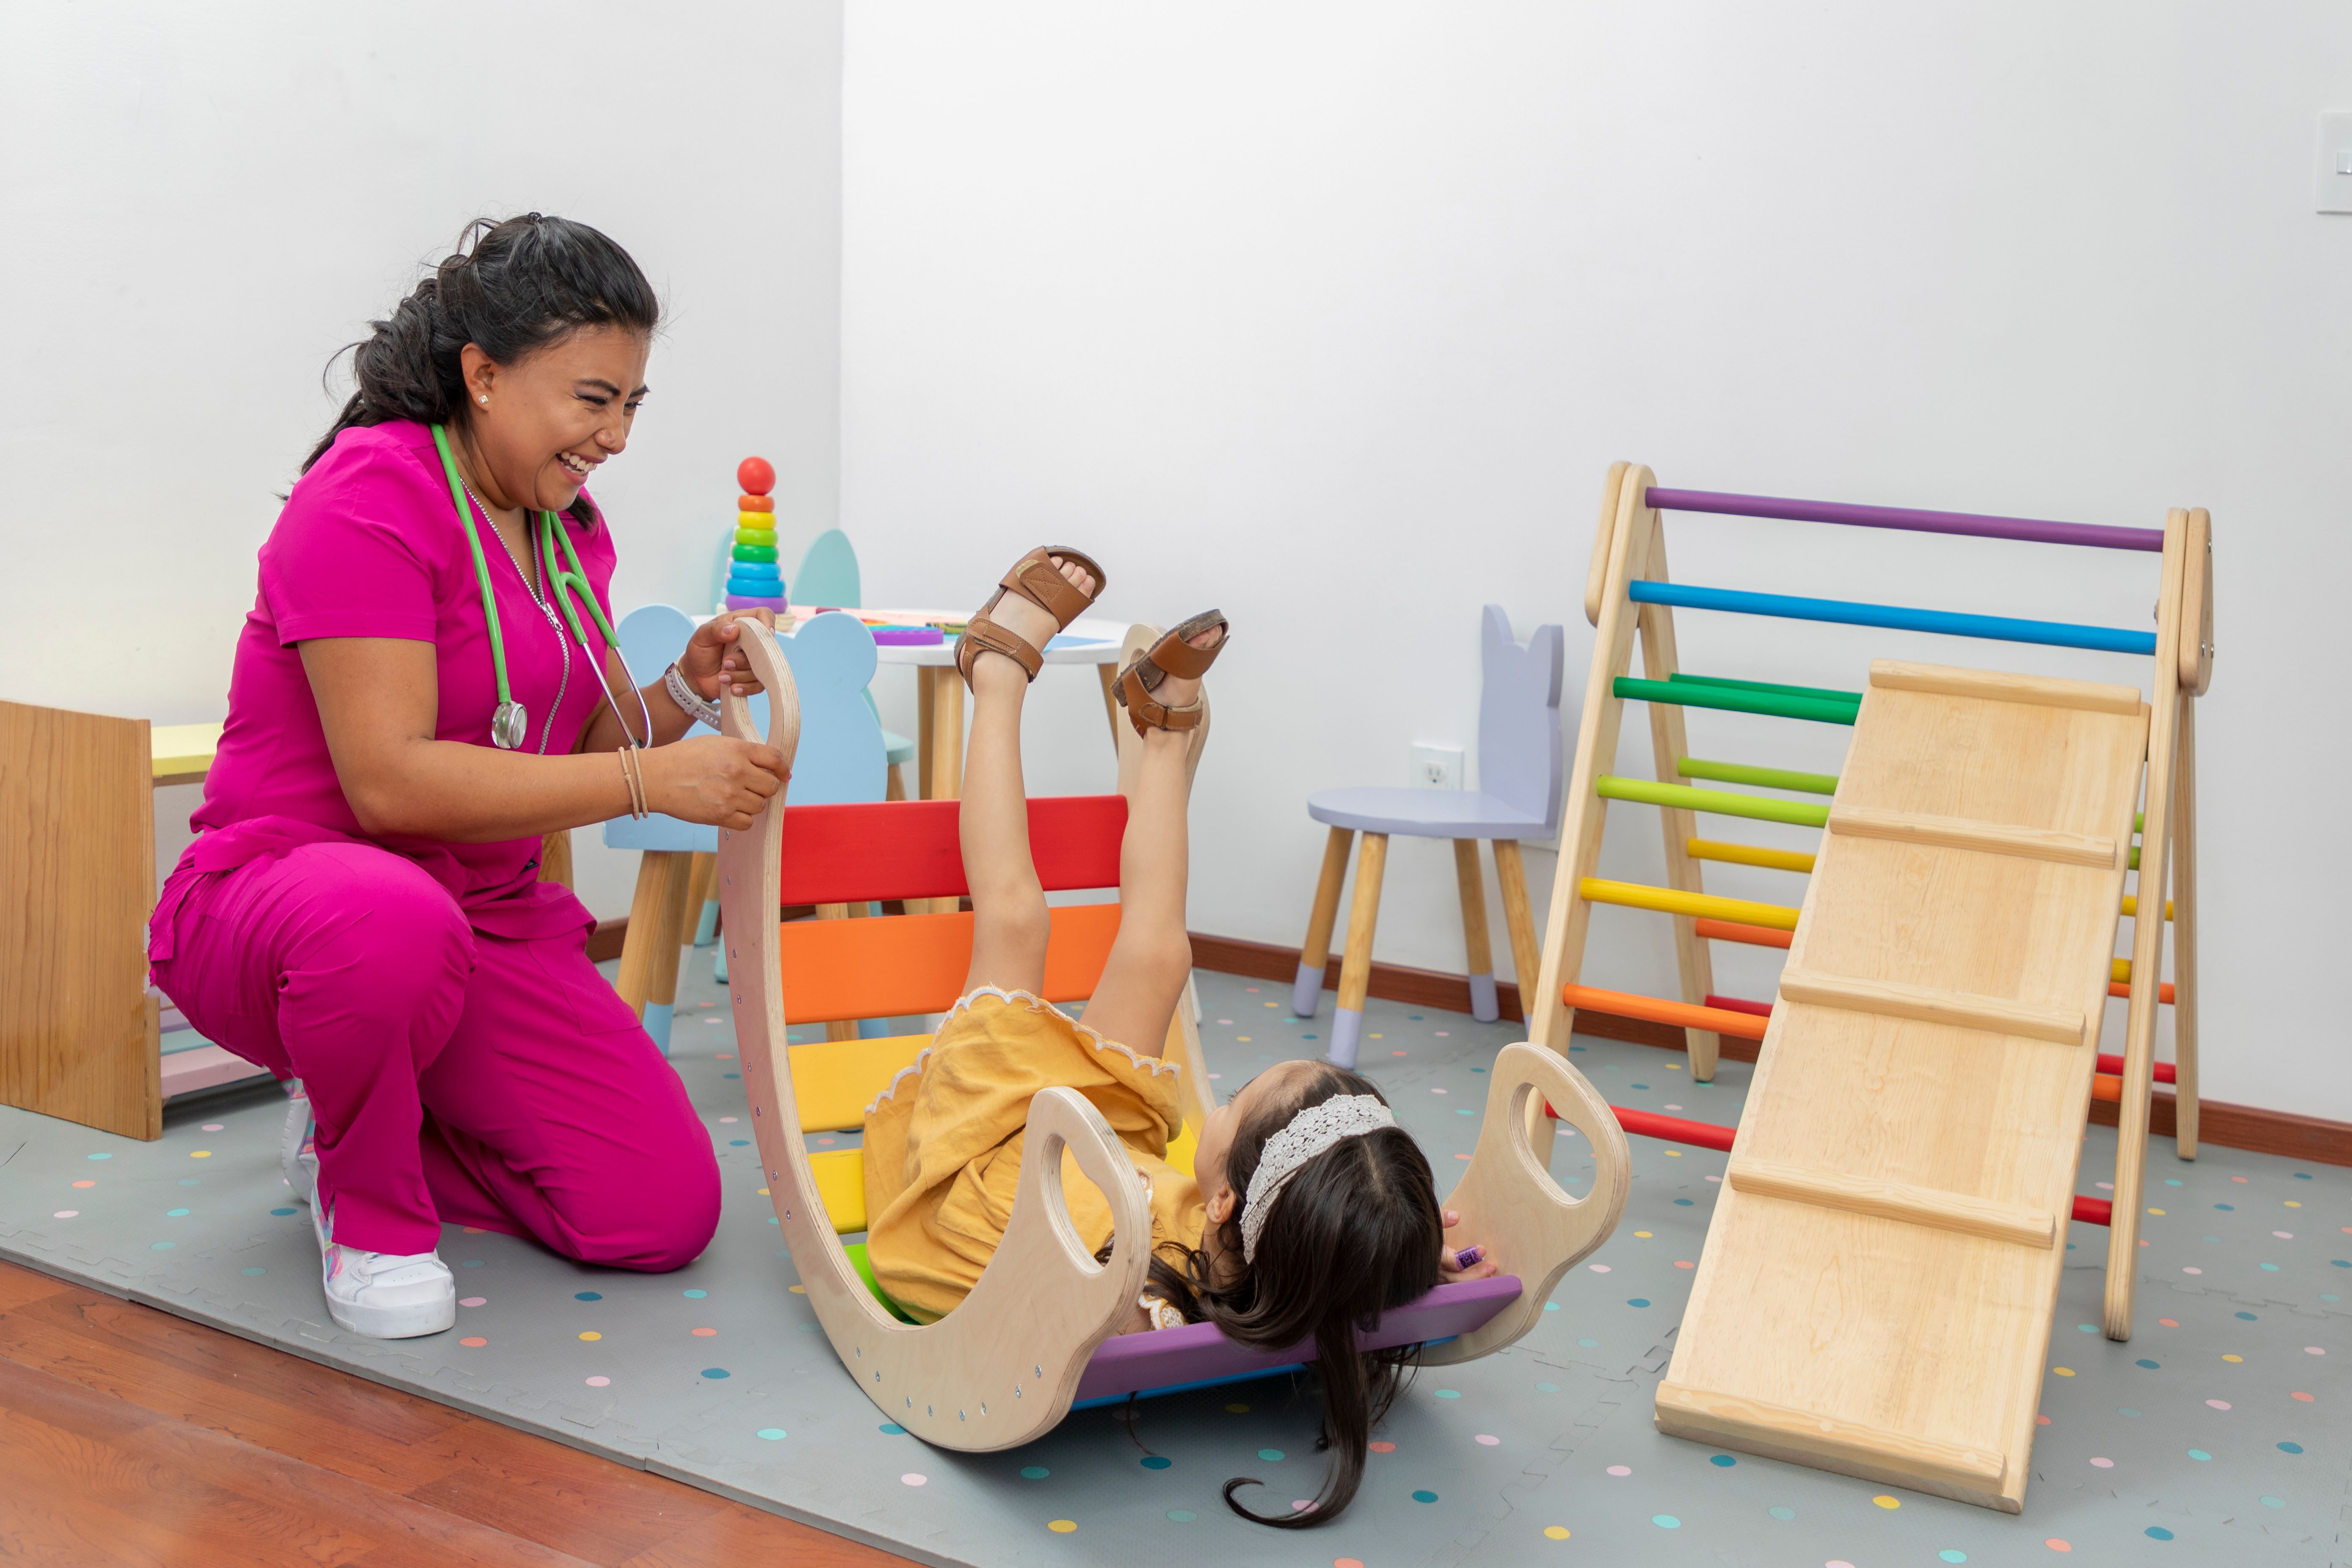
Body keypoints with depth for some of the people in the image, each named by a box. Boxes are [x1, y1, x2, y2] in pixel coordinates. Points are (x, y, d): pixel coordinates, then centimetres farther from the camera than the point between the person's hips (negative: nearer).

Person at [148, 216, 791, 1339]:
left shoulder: (570, 527, 8)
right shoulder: (372, 495, -17)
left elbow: (580, 749, 11)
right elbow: (391, 781, -27)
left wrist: (683, 694, -10)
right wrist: (653, 781, -29)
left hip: (486, 921, 7)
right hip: (270, 898, -7)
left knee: (667, 1213, -6)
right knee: (392, 921, -45)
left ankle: (363, 1126, 17)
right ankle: (368, 1208, -13)